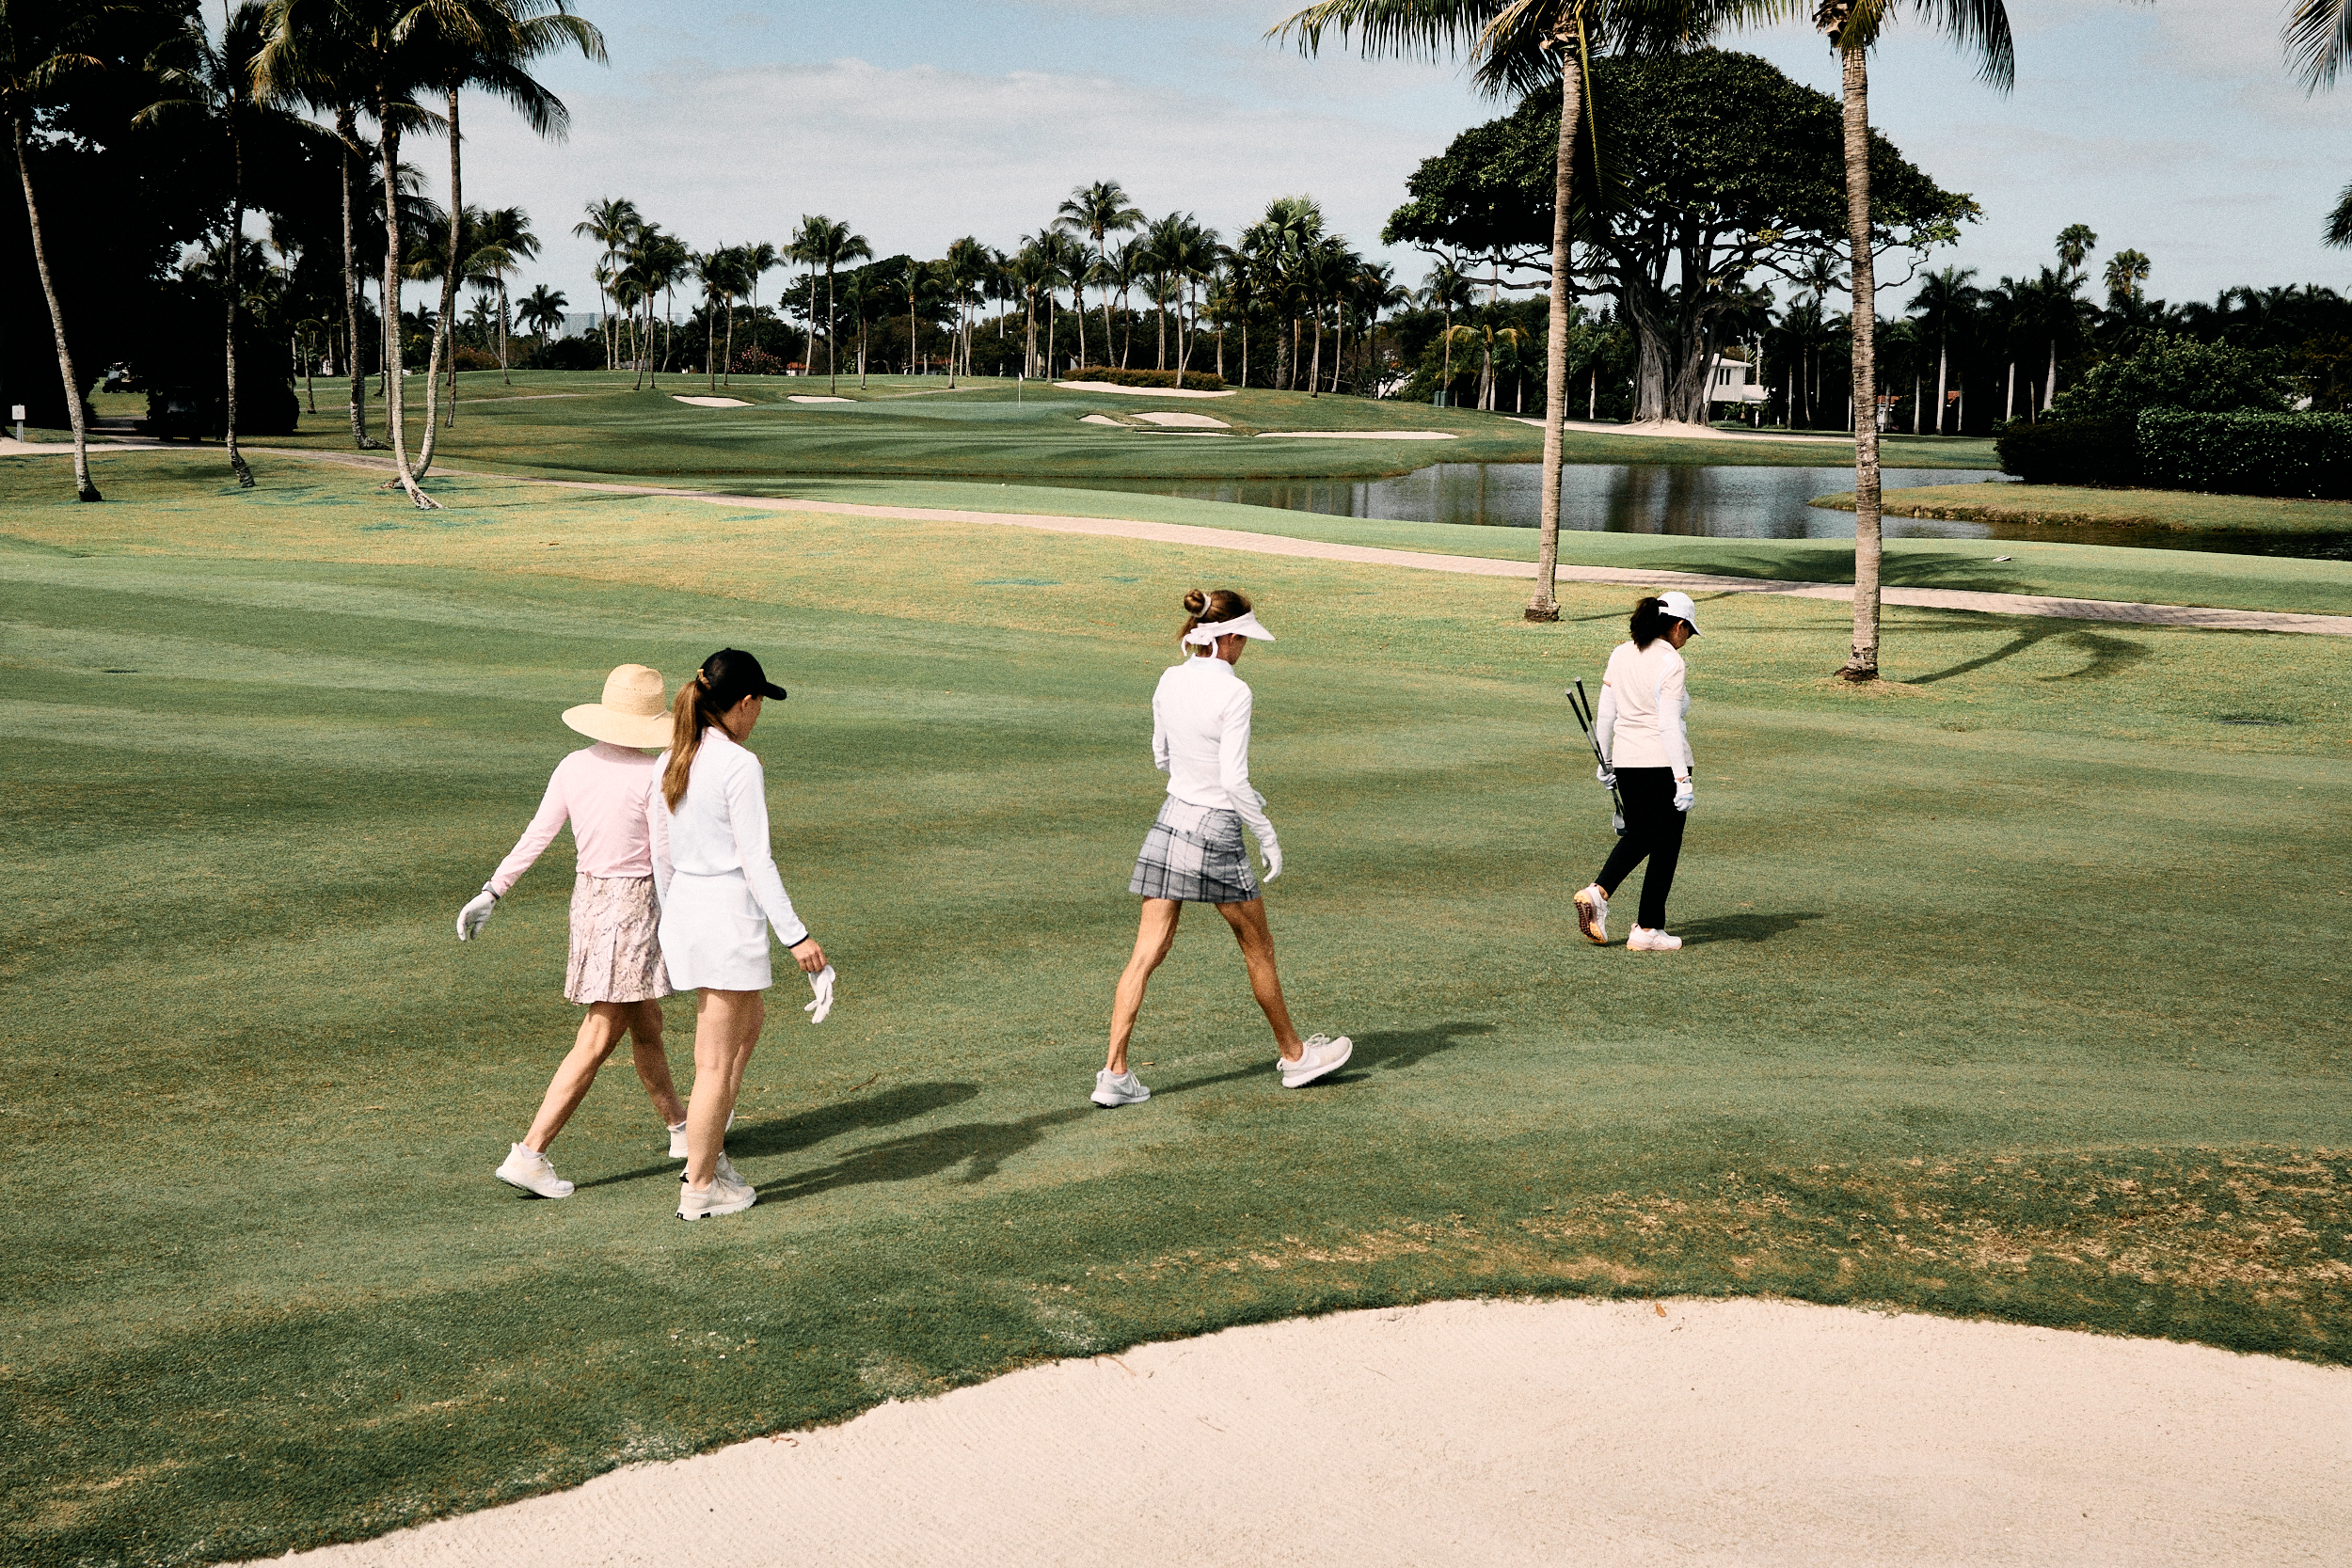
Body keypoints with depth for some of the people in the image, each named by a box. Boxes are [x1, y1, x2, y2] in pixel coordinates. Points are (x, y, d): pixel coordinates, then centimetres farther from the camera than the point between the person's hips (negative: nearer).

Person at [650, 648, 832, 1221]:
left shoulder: (671, 762, 6)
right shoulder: (740, 766, -16)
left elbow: (661, 856, 13)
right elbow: (755, 860, -18)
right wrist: (795, 935, -15)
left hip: (683, 909, 8)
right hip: (729, 914, -8)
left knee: (750, 1021, 27)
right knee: (716, 1061, 3)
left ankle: (709, 1147, 27)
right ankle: (700, 1187, 13)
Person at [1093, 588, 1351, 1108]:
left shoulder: (1169, 682, 3)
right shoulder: (1232, 692, -18)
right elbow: (1235, 781, -20)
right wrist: (1267, 835, -8)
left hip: (1171, 818, 6)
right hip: (1215, 830, -6)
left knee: (1146, 954, 4)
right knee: (1258, 949, 13)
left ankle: (1114, 1074, 0)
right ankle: (1293, 1055, 30)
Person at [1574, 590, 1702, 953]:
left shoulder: (1620, 655, 6)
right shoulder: (1670, 662, -14)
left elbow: (1605, 715, 9)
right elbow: (1669, 725, -18)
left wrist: (1605, 762, 19)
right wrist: (1683, 779, -17)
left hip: (1626, 761, 7)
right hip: (1663, 763, -7)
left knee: (1637, 837, 22)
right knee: (1665, 845, 6)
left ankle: (1597, 892, 1)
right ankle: (1647, 931, 10)